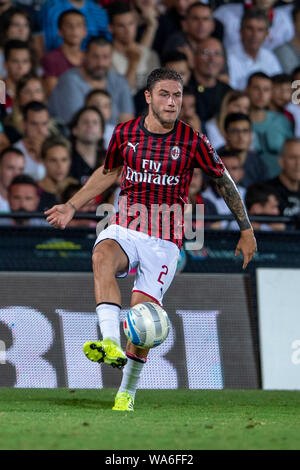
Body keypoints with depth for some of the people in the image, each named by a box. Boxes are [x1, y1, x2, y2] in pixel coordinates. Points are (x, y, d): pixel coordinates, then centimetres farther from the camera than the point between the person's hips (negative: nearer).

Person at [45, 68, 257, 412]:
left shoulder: (193, 142, -5)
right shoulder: (124, 133, 3)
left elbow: (224, 181, 8)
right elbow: (108, 172, 22)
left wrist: (246, 229, 11)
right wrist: (72, 206, 19)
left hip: (165, 239, -2)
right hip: (124, 228, 2)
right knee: (102, 255, -34)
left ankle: (127, 390, 11)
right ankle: (111, 344, -49)